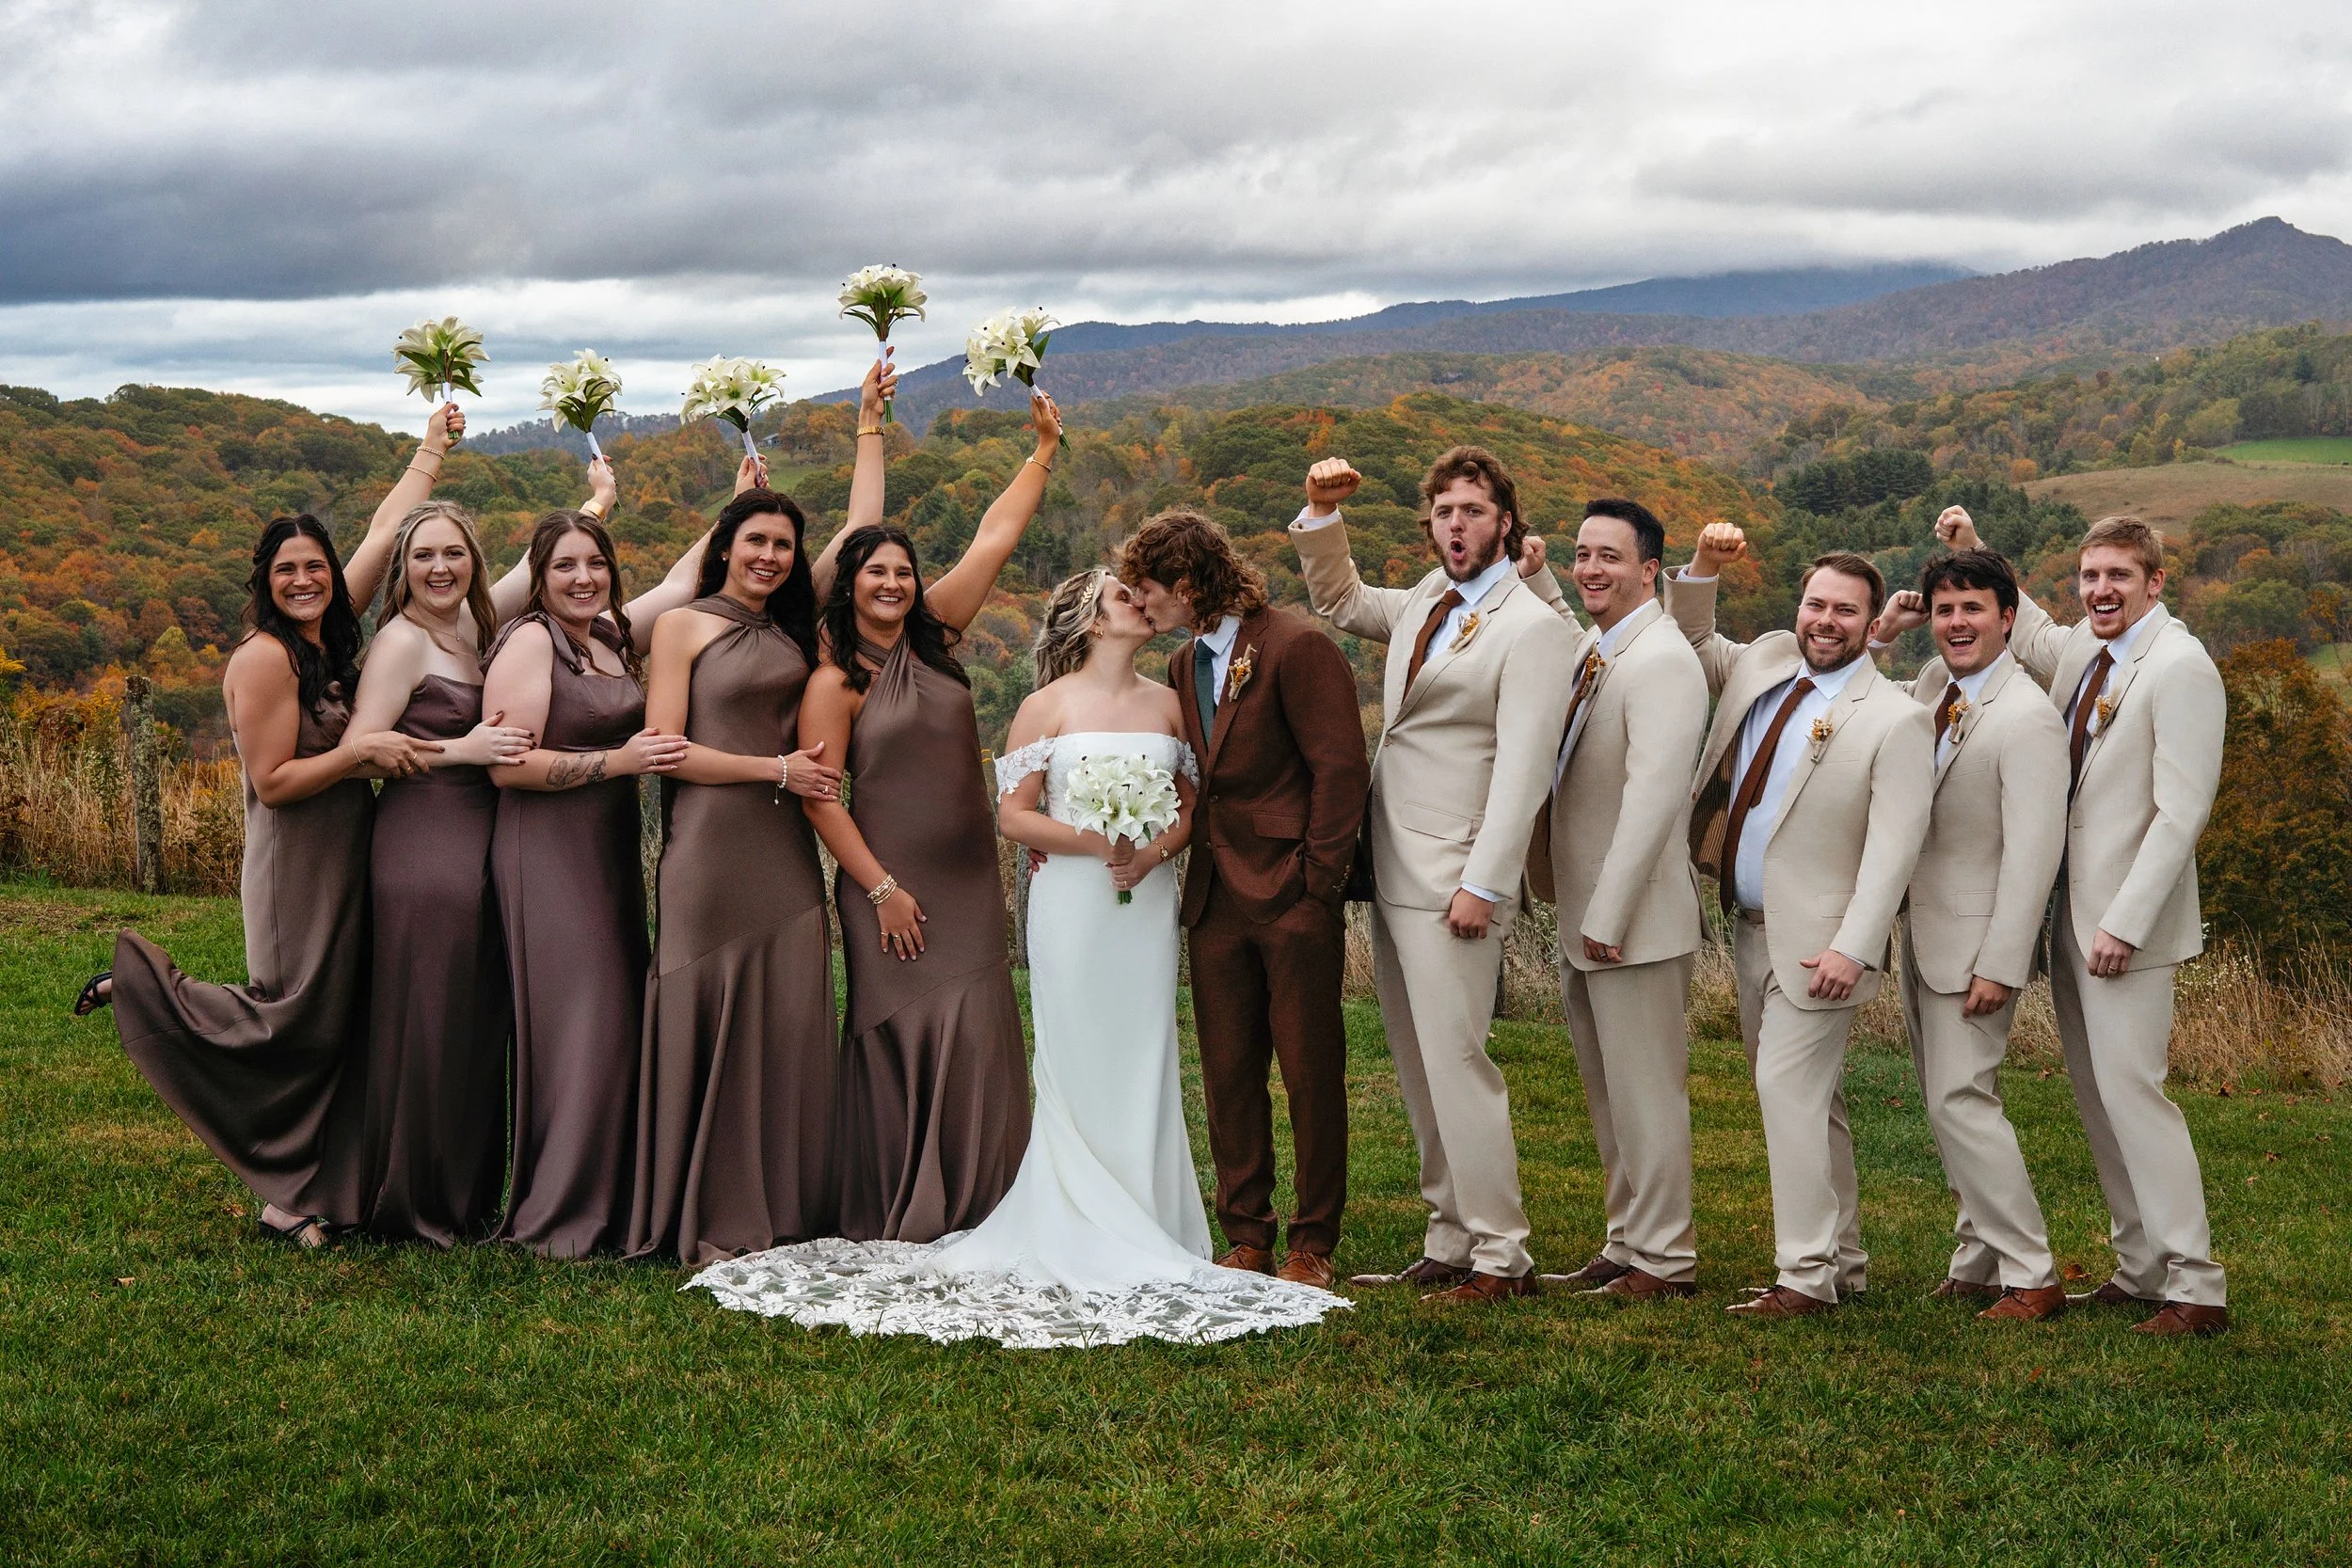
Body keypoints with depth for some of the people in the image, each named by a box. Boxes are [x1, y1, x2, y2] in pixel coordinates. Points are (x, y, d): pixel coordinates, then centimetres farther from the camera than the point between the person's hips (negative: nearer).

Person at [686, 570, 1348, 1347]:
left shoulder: (1166, 704, 11)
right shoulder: (1048, 706, 0)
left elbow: (1189, 804, 12)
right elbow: (1014, 815, -4)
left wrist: (1155, 849, -8)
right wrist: (1094, 842, -16)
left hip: (1148, 901, 4)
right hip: (1071, 901, -3)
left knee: (1143, 1060, 3)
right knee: (1077, 1064, -1)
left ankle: (1146, 1237, 10)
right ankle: (1082, 1237, 4)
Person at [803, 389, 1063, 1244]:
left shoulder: (936, 632, 8)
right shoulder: (836, 682, -6)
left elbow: (996, 537, 10)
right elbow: (819, 796, -8)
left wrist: (1044, 447, 11)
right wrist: (881, 888, -11)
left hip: (968, 878, 5)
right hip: (889, 881, -5)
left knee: (975, 1037, 0)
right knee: (896, 1036, -2)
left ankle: (969, 1210, 8)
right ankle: (892, 1216, 8)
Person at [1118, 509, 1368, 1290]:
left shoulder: (1297, 646, -10)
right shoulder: (1182, 667, 14)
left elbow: (1340, 769, -12)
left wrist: (1318, 882, -14)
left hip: (1294, 901, -7)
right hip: (1217, 901, 7)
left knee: (1311, 1073, 2)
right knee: (1228, 1076, 8)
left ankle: (1312, 1245, 11)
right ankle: (1247, 1236, 18)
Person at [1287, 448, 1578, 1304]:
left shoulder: (1533, 629, -9)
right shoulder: (1424, 601, 15)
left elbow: (1522, 770, -15)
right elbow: (1338, 600, 35)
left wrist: (1482, 884, -21)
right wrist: (1323, 512, 19)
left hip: (1453, 881, -8)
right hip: (1390, 875, 8)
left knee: (1456, 1064, -10)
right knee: (1419, 1073, 10)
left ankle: (1501, 1256, -4)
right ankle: (1449, 1244, 16)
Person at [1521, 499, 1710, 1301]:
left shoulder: (1661, 660, -17)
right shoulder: (1587, 651, 11)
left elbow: (1653, 796, -23)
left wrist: (1608, 916, -24)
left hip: (1632, 922, -10)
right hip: (1581, 918, 10)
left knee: (1647, 1092, -1)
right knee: (1608, 1094, 17)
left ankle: (1664, 1258, 8)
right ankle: (1626, 1243, 27)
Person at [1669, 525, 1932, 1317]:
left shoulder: (1895, 720, -11)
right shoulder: (1763, 663, 8)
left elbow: (1893, 849, -16)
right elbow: (1690, 641, 27)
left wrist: (1853, 949, -23)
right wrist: (1703, 567, 9)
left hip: (1815, 941, -7)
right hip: (1750, 927, 7)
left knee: (1787, 1088, -14)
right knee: (1808, 1101, 13)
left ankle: (1807, 1274, -9)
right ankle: (1842, 1261, 22)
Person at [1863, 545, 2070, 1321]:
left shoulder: (2027, 717, -20)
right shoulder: (1933, 683, 6)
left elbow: (2034, 853, -22)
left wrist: (2000, 967, -23)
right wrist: (1874, 637, 4)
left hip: (1974, 946, -9)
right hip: (1921, 936, 9)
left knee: (1959, 1102, -10)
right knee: (1951, 1104, 13)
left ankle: (2031, 1276, -2)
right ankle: (1979, 1263, 23)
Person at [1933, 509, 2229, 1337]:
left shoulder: (2180, 666, -15)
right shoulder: (2080, 652, 9)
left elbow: (2182, 811, -19)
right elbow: (2027, 630, 34)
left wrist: (2124, 924, -22)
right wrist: (1973, 554, 20)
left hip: (2126, 924, -8)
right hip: (2072, 913, 8)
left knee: (2131, 1088, -10)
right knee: (2096, 1095, 11)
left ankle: (2195, 1288, -5)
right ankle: (2139, 1268, 19)